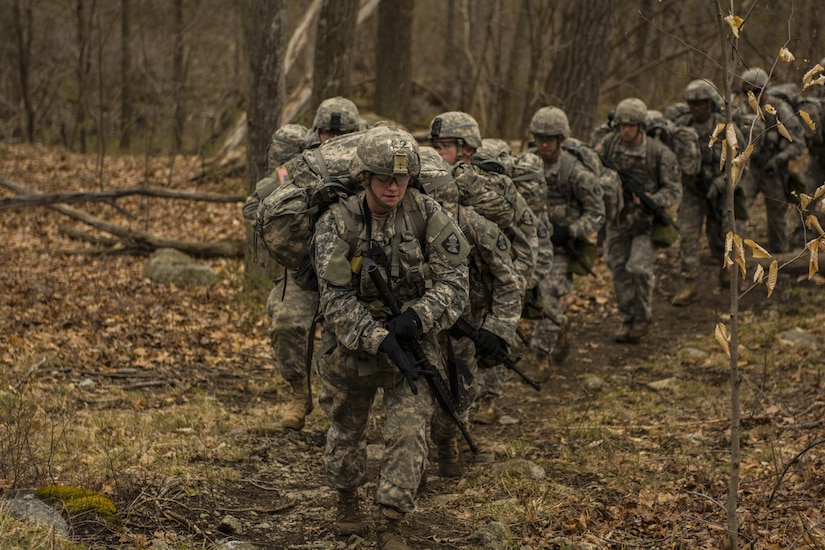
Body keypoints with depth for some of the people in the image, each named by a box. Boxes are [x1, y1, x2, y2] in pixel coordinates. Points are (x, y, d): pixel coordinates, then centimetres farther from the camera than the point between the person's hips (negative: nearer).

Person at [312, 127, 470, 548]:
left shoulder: (426, 214, -13)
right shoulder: (336, 224, -17)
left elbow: (453, 279, -13)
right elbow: (337, 300, -21)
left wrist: (417, 316, -30)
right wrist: (381, 341, -31)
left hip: (411, 340, 0)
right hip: (350, 343, 0)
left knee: (409, 432, -11)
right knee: (346, 430, 18)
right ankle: (347, 502, 43)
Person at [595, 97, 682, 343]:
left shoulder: (658, 153, -13)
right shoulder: (608, 144, -4)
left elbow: (674, 190, -8)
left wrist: (652, 200, -26)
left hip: (646, 221, -4)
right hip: (617, 219, 4)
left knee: (639, 268, -15)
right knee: (619, 271, 7)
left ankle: (642, 318, 5)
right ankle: (626, 320, 22)